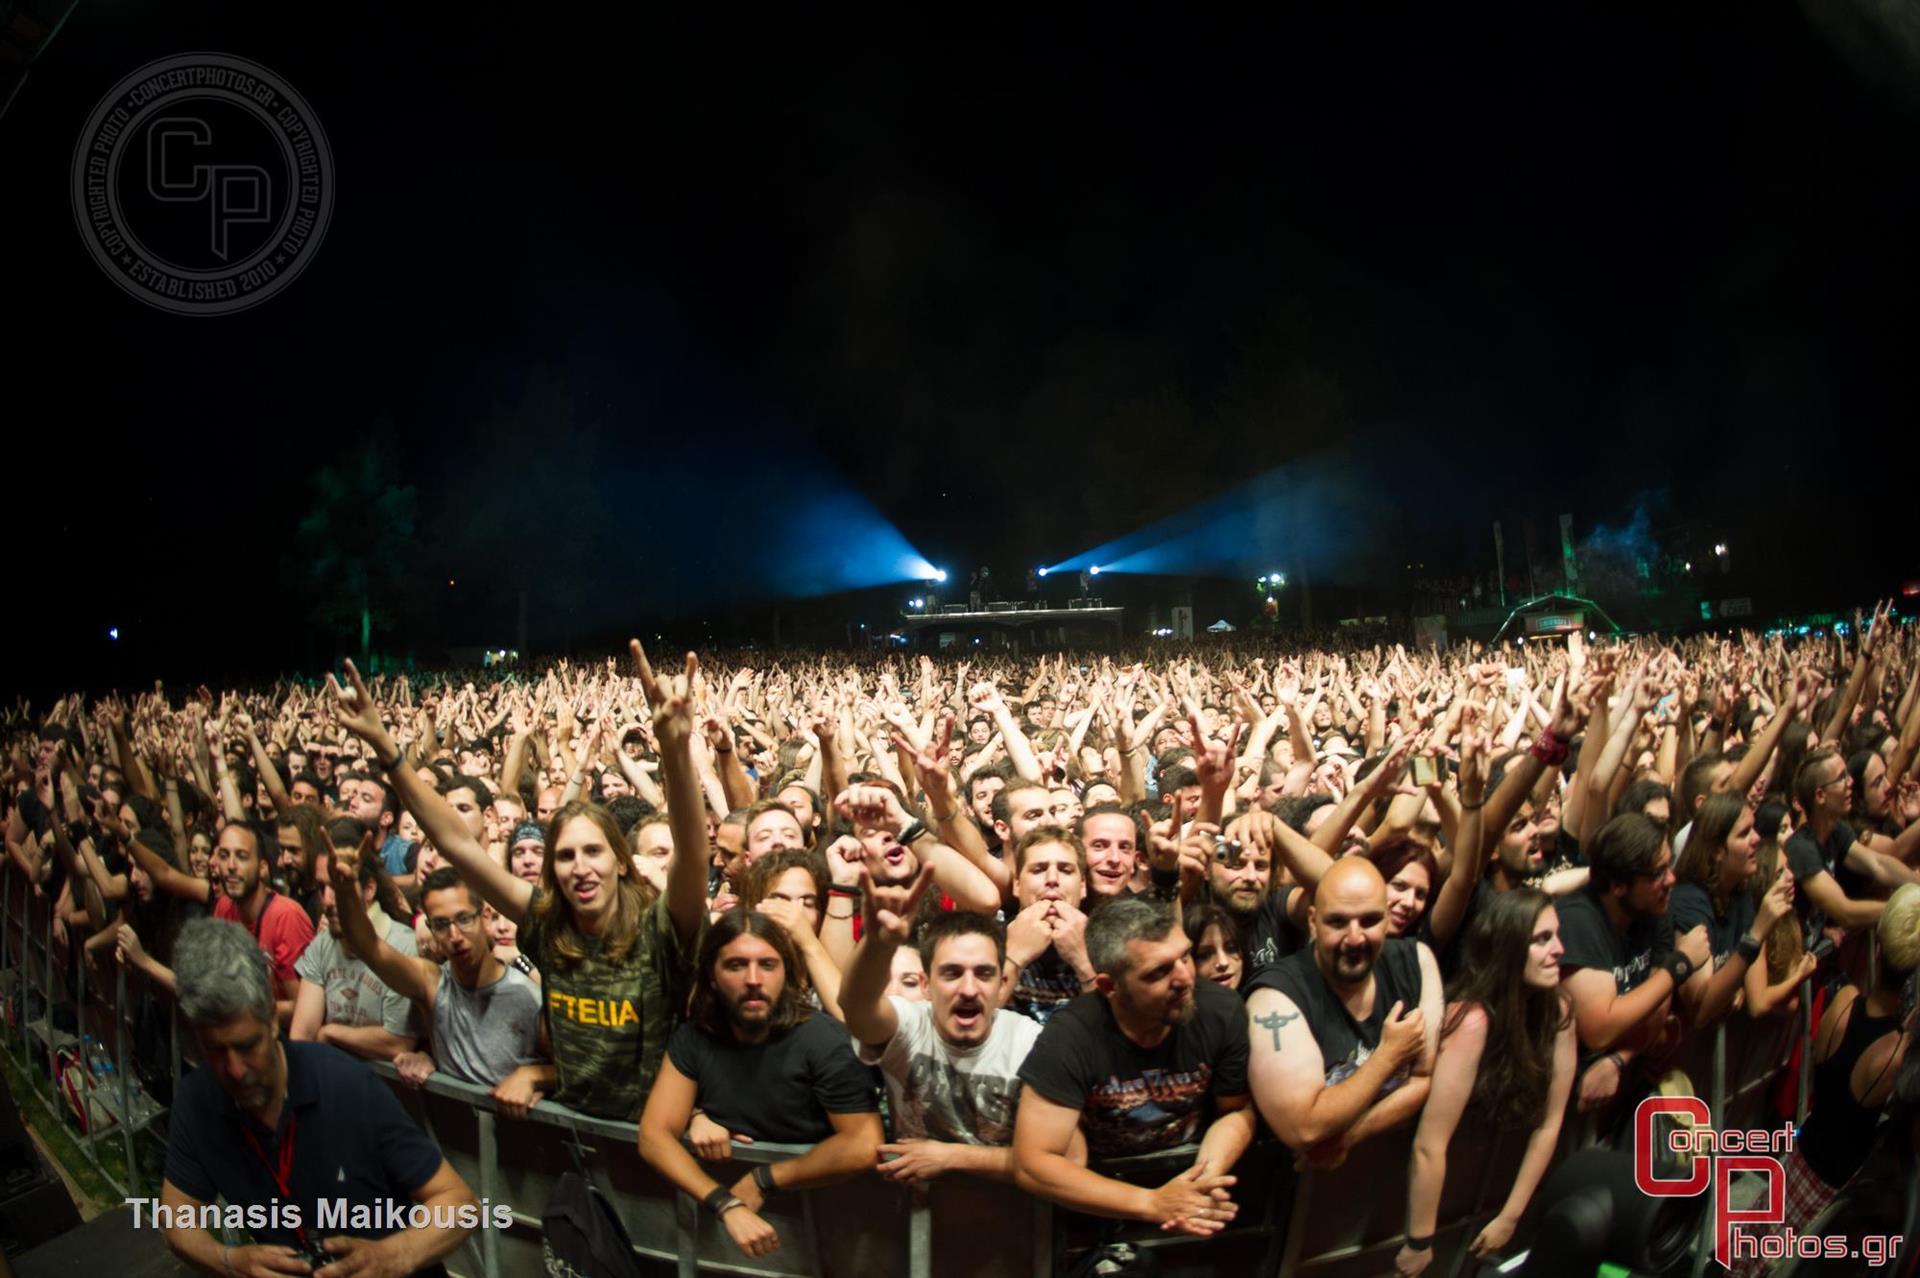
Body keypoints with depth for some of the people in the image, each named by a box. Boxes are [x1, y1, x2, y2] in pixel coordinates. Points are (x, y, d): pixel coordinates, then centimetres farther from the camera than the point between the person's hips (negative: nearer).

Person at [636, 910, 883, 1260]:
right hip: (721, 1216, 3)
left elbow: (863, 1147, -21)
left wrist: (762, 1181, -15)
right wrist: (726, 1204, -21)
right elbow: (655, 1135, -8)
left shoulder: (822, 1040, -13)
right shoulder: (693, 1038, -1)